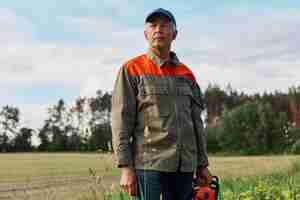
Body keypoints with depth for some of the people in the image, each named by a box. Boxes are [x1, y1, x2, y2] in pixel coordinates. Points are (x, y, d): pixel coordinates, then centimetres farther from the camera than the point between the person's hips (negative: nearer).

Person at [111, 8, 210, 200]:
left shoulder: (186, 74, 15)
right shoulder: (132, 69, 1)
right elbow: (121, 122, -5)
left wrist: (202, 164, 15)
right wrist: (126, 167, -12)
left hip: (185, 165, 5)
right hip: (148, 163, -5)